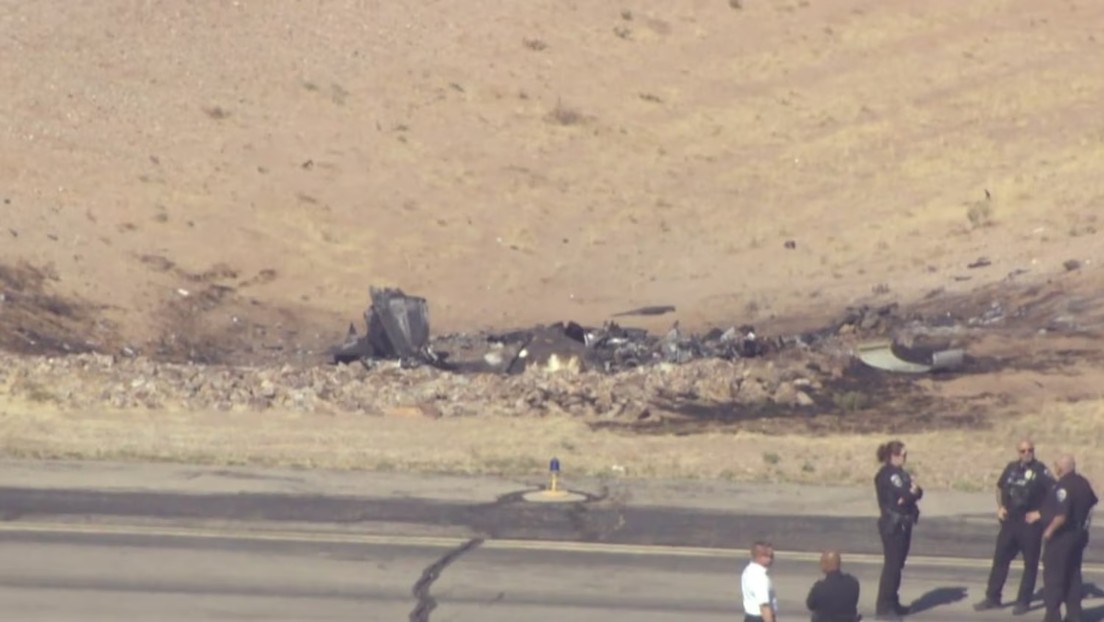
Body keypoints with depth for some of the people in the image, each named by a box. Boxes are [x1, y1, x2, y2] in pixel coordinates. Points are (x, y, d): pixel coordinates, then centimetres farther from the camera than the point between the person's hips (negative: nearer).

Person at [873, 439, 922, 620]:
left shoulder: (900, 473, 15)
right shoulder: (886, 475, -14)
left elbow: (916, 492, 8)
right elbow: (903, 495, -21)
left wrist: (914, 492, -13)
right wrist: (912, 492, -3)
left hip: (903, 523, 9)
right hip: (892, 525, -9)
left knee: (897, 564, 14)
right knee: (892, 565, -10)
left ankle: (892, 603, 23)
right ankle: (883, 607, -8)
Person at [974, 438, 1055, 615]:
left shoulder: (1041, 471, -9)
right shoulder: (1012, 467, 7)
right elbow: (1000, 487, 24)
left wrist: (1040, 513, -14)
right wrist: (1000, 507, 10)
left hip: (1030, 524, -5)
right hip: (1010, 522, 5)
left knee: (1030, 563, 3)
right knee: (1000, 558, 8)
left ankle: (1023, 601, 10)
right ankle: (992, 598, 15)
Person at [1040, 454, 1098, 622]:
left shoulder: (1063, 486, -22)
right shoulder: (1083, 483, 5)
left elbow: (1061, 516, -29)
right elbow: (1092, 503, 24)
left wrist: (1049, 531, -16)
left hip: (1062, 537, -8)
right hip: (1079, 534, 8)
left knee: (1053, 576, -1)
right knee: (1073, 575, 15)